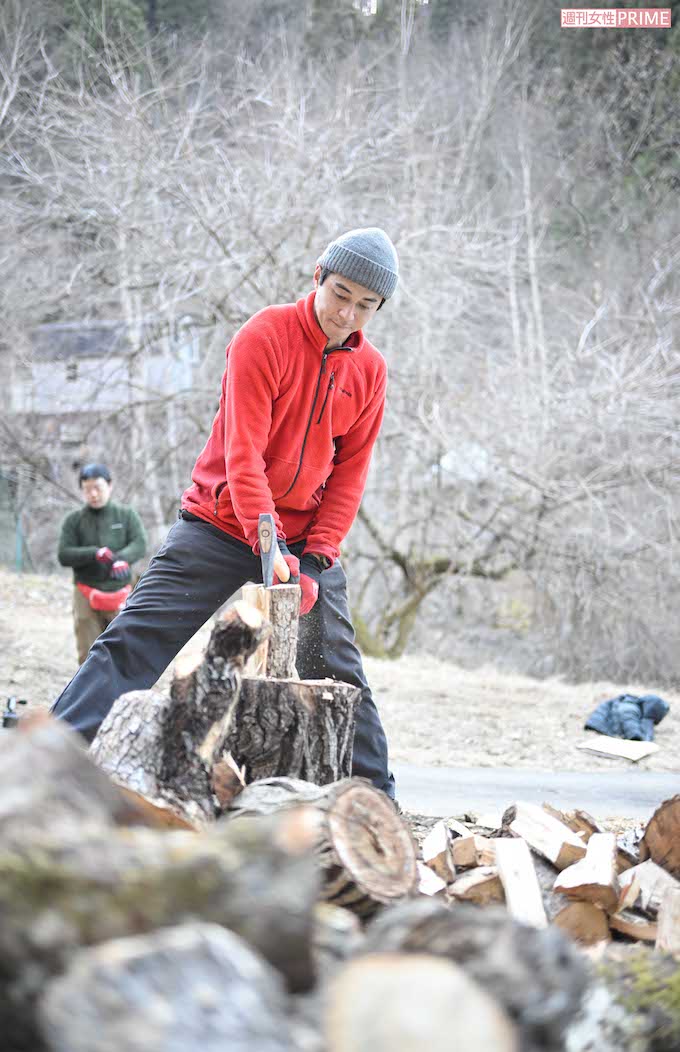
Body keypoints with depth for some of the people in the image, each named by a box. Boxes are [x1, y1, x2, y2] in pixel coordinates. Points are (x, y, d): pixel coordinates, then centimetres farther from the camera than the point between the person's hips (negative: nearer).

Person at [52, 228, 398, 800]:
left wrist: (316, 559, -10)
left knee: (339, 672, 5)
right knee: (134, 641, -10)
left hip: (307, 539, 4)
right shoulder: (266, 335, -14)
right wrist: (268, 546, -29)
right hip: (222, 526, -4)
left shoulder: (370, 370, 2)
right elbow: (242, 451, -20)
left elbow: (349, 473, 3)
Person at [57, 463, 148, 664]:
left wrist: (122, 558, -28)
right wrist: (95, 554, -21)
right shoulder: (74, 521, 5)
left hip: (120, 593, 0)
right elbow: (64, 555, -4)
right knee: (88, 654, -2)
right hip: (86, 595, 0)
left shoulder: (126, 515, 6)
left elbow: (140, 545, -6)